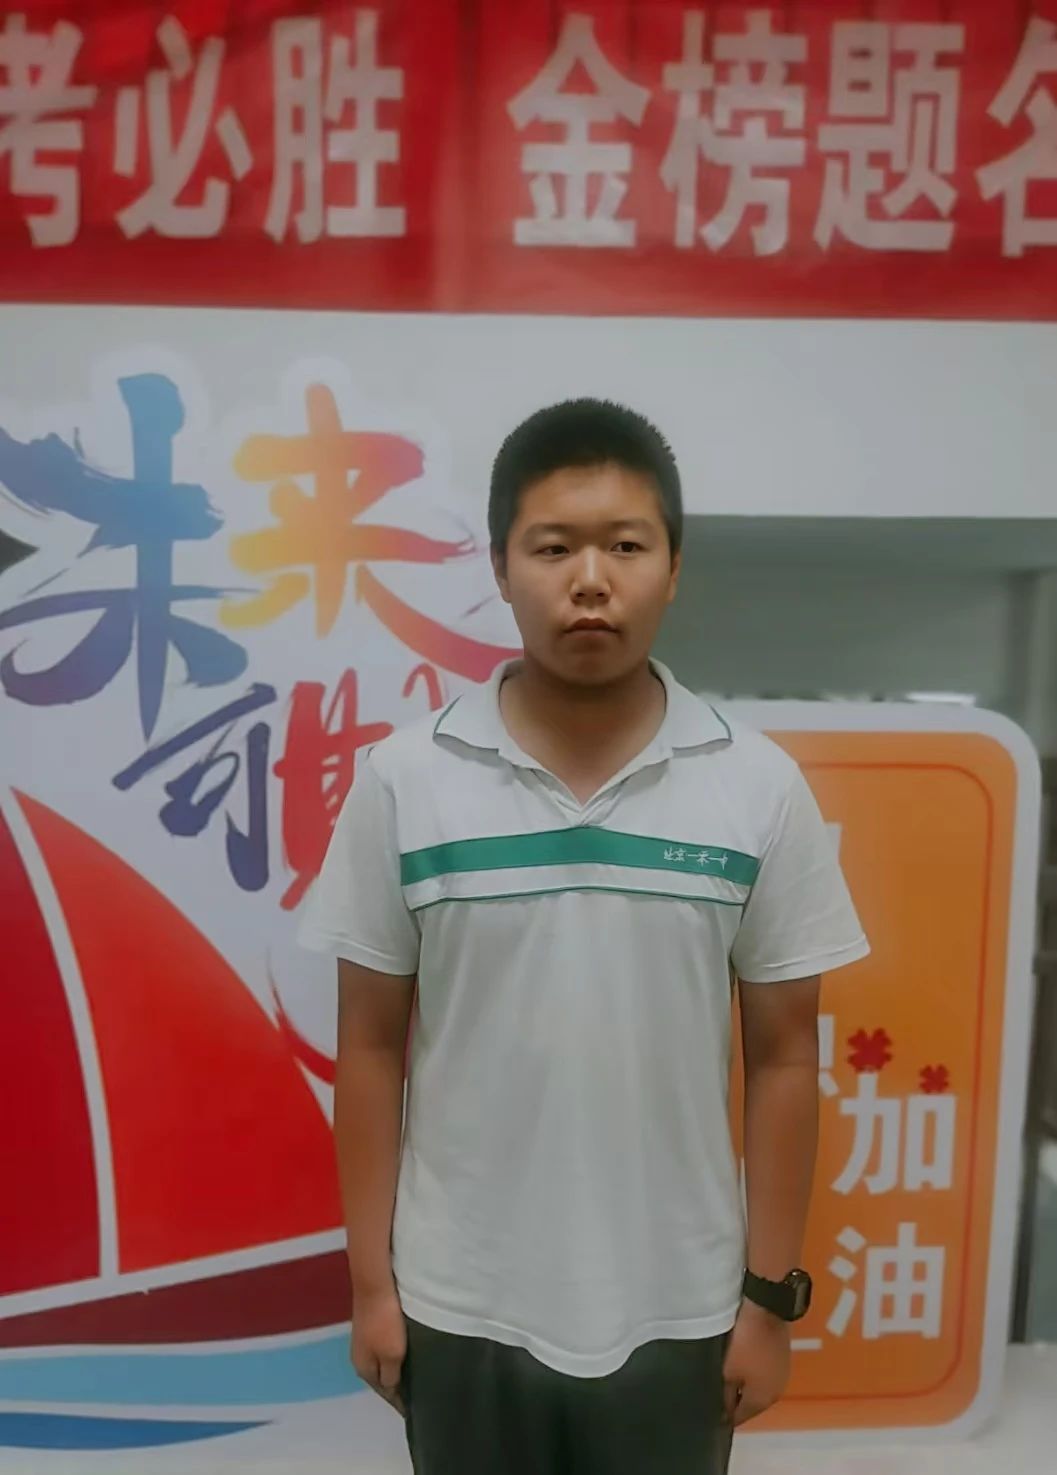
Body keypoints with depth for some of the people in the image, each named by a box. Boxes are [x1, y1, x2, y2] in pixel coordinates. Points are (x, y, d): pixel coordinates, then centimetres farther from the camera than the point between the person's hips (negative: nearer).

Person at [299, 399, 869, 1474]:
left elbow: (783, 1059, -3)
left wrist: (769, 1295, 0)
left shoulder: (760, 788, -10)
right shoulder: (403, 781, -11)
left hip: (674, 1311, 1)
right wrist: (370, 1280, 0)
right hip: (463, 1307, 0)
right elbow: (371, 1049, -4)